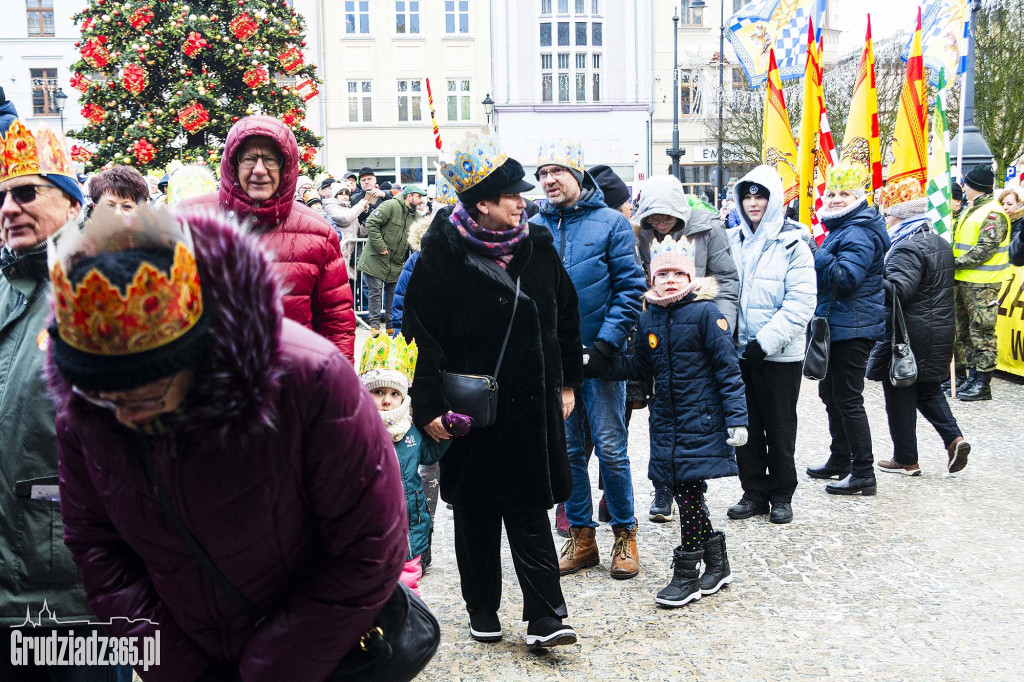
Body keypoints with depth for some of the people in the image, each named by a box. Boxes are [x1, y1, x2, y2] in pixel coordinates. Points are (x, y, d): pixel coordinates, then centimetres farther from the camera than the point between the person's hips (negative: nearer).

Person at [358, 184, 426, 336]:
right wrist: (380, 247, -21)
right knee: (376, 292, -2)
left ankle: (391, 325, 18)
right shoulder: (391, 206, -14)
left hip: (396, 263, 7)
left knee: (394, 294, 9)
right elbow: (371, 223, -20)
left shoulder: (416, 216, 11)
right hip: (376, 259, -7)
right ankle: (374, 324, 6)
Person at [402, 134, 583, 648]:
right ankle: (482, 611, 27)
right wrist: (428, 405, -13)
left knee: (529, 509, 6)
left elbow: (566, 318, 13)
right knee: (475, 512, 11)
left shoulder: (538, 247, 5)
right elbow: (421, 332, -9)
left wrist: (566, 383, 13)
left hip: (533, 405, 3)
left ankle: (544, 616, 11)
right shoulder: (442, 254, -9)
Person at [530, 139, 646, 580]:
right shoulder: (533, 228, 6)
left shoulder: (611, 223, -3)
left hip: (599, 357, -3)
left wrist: (606, 344, -15)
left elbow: (630, 288, -7)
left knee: (611, 449, 2)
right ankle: (581, 538, 23)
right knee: (568, 449, 10)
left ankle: (624, 535, 19)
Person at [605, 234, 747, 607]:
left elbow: (727, 367, -9)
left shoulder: (705, 312, -9)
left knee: (688, 492, -4)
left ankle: (686, 575, 9)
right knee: (684, 491, 10)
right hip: (666, 419, 6)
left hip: (701, 420, -6)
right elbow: (641, 367, 14)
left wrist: (736, 417, -12)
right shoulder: (648, 318, 8)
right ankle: (717, 565, 26)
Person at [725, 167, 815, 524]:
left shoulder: (793, 246, -7)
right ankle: (754, 492, 24)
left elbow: (800, 305, -13)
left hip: (780, 356, -4)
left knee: (780, 428, 8)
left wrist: (765, 342, -19)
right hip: (739, 352, 4)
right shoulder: (732, 242, 7)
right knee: (746, 426, 11)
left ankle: (781, 495, 22)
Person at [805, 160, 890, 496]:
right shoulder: (841, 228, 15)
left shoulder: (858, 233, -17)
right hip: (836, 326, 11)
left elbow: (846, 279, -28)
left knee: (848, 400, -5)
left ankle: (863, 474, 3)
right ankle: (840, 461, 32)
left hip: (852, 328, -11)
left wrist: (816, 254, -26)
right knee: (831, 393, 19)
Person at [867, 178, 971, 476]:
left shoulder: (907, 248, -18)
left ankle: (906, 459, 12)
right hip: (939, 331, 9)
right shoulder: (941, 243, 13)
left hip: (907, 336, -9)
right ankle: (954, 438, 8)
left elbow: (897, 290, -30)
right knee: (927, 388, 22)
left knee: (900, 396, 3)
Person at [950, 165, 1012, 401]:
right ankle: (972, 377, 20)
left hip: (982, 284, -10)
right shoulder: (971, 211, 17)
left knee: (981, 332, -5)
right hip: (963, 280, 10)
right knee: (964, 331, 12)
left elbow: (985, 250, -21)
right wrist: (953, 261, 5)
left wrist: (957, 262, -18)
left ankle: (983, 384, -1)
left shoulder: (993, 214, -13)